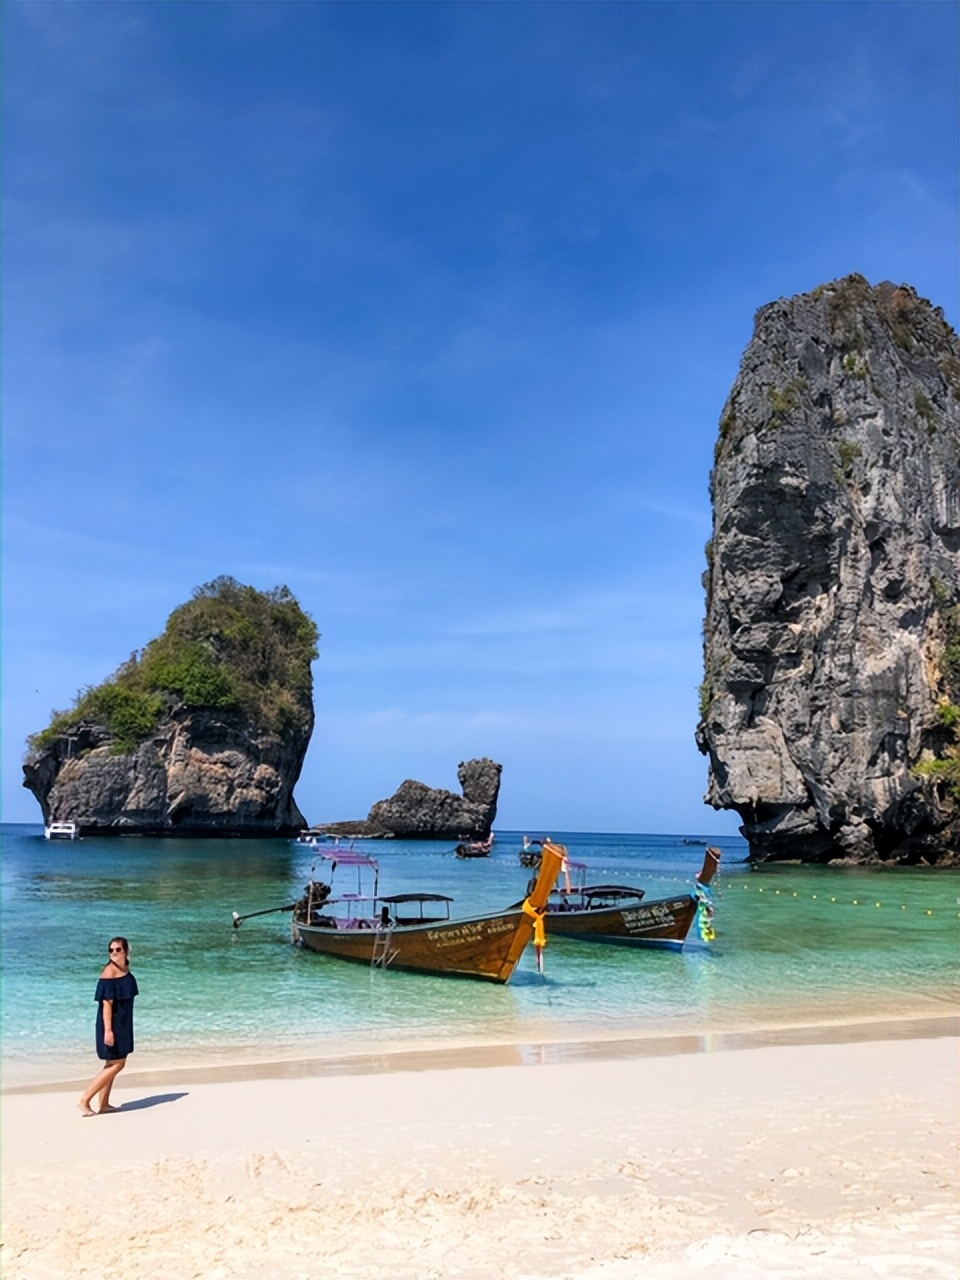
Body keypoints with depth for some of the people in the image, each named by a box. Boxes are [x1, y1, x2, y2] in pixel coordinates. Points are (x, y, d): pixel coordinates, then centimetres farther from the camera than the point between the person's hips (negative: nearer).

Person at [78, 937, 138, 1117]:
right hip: (112, 1024, -9)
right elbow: (106, 1002, -22)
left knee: (113, 1064, 13)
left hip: (122, 1024, 9)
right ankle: (85, 1100, -2)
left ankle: (103, 1104, 20)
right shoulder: (109, 971, -19)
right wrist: (108, 1030, -26)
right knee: (116, 1064, -6)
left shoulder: (125, 969, 7)